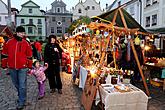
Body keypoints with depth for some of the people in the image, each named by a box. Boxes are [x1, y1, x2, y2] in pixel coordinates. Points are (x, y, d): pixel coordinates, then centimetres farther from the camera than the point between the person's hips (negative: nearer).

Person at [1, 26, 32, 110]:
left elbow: (29, 56, 3)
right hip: (12, 67, 3)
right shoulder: (9, 42, 1)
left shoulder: (26, 43, -2)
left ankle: (21, 102, 13)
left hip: (22, 67, -3)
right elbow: (4, 54, 8)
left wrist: (29, 66, 4)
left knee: (22, 85, 0)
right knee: (16, 84, 19)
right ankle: (21, 96, 43)